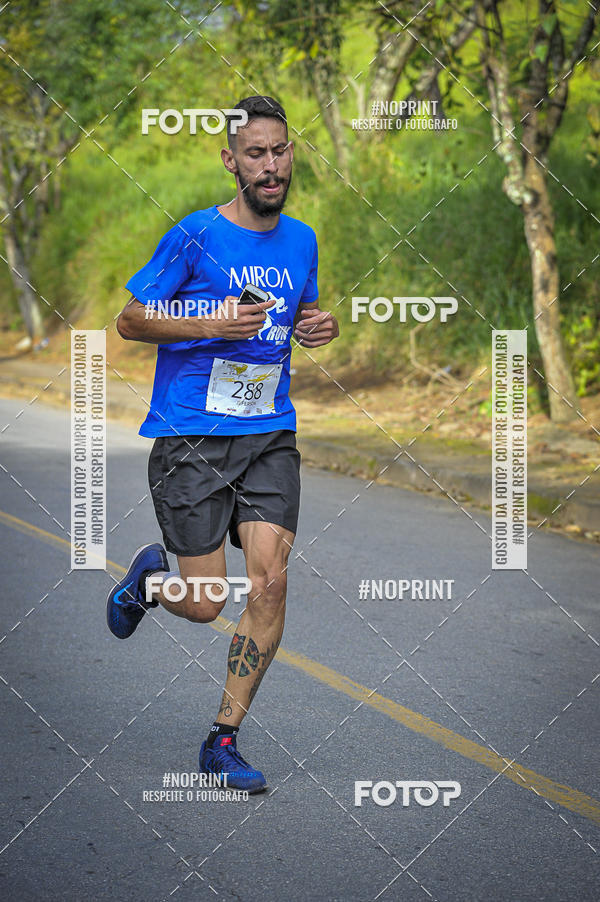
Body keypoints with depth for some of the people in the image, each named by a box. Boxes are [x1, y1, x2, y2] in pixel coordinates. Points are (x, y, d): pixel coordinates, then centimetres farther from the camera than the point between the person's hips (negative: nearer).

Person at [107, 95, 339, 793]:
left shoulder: (301, 240, 9)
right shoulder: (195, 236, -8)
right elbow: (129, 321, -3)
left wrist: (319, 326, 3)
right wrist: (210, 324, -17)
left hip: (270, 437, 4)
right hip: (190, 439, -4)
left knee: (270, 584, -9)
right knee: (203, 606, -3)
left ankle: (223, 739, 6)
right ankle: (150, 574, 35)